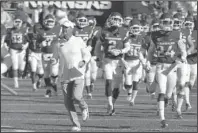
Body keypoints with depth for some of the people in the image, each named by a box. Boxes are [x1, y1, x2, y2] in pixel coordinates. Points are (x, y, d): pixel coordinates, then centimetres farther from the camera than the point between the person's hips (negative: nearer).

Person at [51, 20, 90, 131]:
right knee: (68, 102, -1)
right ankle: (76, 125, 8)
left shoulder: (79, 41, 0)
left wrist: (84, 61, -15)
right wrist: (53, 61, -11)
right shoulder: (58, 44, 6)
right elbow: (55, 58, 12)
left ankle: (84, 107, 16)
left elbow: (87, 54, 6)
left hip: (78, 75, -3)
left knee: (77, 96, -20)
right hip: (65, 76, 3)